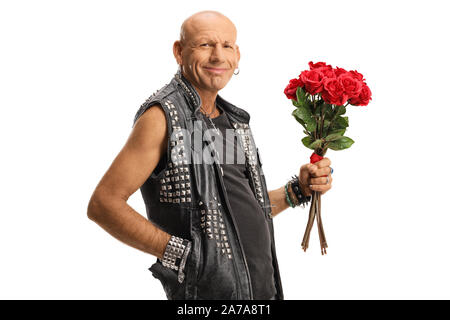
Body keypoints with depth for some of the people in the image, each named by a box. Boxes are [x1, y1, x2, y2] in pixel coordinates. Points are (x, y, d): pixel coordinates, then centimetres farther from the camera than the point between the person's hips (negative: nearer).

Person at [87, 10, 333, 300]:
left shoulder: (233, 120, 12)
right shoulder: (163, 116, -10)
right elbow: (103, 204, -14)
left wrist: (298, 189, 4)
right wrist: (176, 252, -17)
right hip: (208, 290, -7)